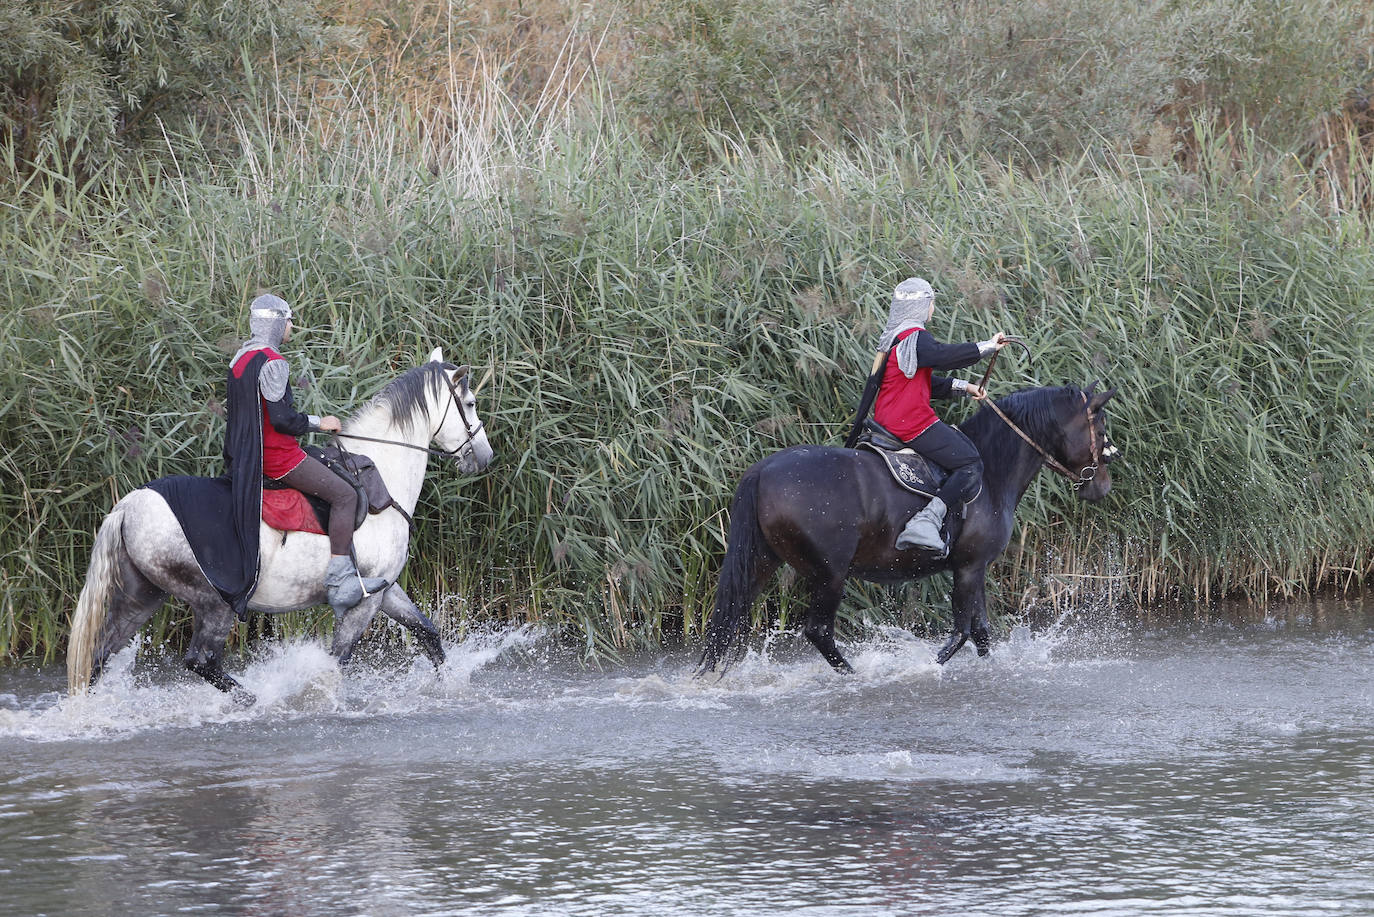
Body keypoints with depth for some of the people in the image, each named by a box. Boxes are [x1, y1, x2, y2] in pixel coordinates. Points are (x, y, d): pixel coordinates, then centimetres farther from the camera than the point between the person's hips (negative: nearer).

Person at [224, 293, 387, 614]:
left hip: (249, 453, 11)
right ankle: (339, 578, -18)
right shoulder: (272, 362, -18)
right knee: (344, 494, -11)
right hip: (277, 455, -11)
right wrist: (319, 423, -7)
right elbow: (282, 418, -23)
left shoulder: (241, 357, 13)